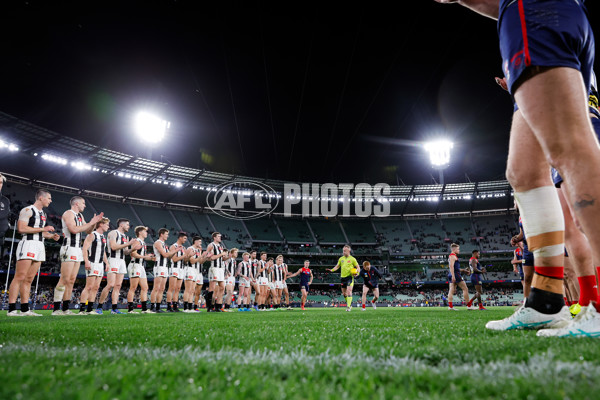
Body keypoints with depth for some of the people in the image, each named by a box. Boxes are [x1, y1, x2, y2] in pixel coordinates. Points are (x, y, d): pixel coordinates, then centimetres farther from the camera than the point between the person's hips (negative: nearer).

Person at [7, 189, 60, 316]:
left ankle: (25, 309, 8)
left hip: (39, 246, 8)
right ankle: (11, 309, -9)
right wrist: (43, 229, -14)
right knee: (19, 277, -10)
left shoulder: (43, 213, 22)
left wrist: (51, 236, 13)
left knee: (29, 279, 7)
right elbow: (21, 228, -15)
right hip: (28, 244, -8)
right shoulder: (27, 210, -5)